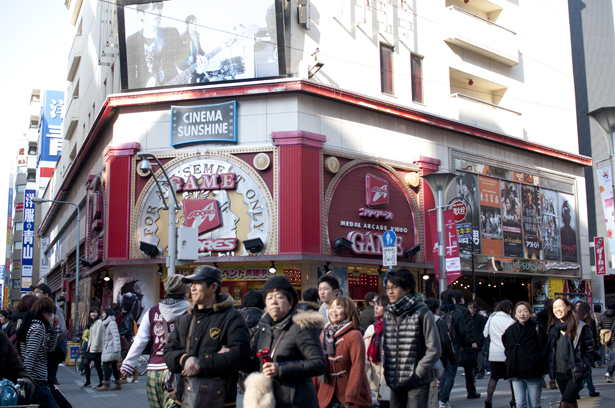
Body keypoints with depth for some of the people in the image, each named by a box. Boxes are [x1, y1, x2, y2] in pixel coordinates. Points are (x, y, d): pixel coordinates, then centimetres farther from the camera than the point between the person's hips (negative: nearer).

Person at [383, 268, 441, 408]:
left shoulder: (423, 314, -7)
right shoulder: (387, 315, 9)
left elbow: (434, 350, -9)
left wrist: (417, 372, -10)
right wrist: (387, 371, 5)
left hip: (417, 383, -5)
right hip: (395, 382, 5)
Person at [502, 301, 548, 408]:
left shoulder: (537, 329, -3)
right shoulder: (510, 330, 7)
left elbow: (545, 349, -3)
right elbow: (507, 349, 20)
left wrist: (539, 363, -10)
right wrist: (510, 362, 8)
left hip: (533, 372, -3)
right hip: (516, 373, 3)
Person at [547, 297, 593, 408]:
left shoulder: (581, 327, -7)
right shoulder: (553, 329, 8)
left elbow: (589, 350, -5)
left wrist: (583, 367, -13)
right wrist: (550, 368, 8)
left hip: (574, 374, -5)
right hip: (559, 374, 6)